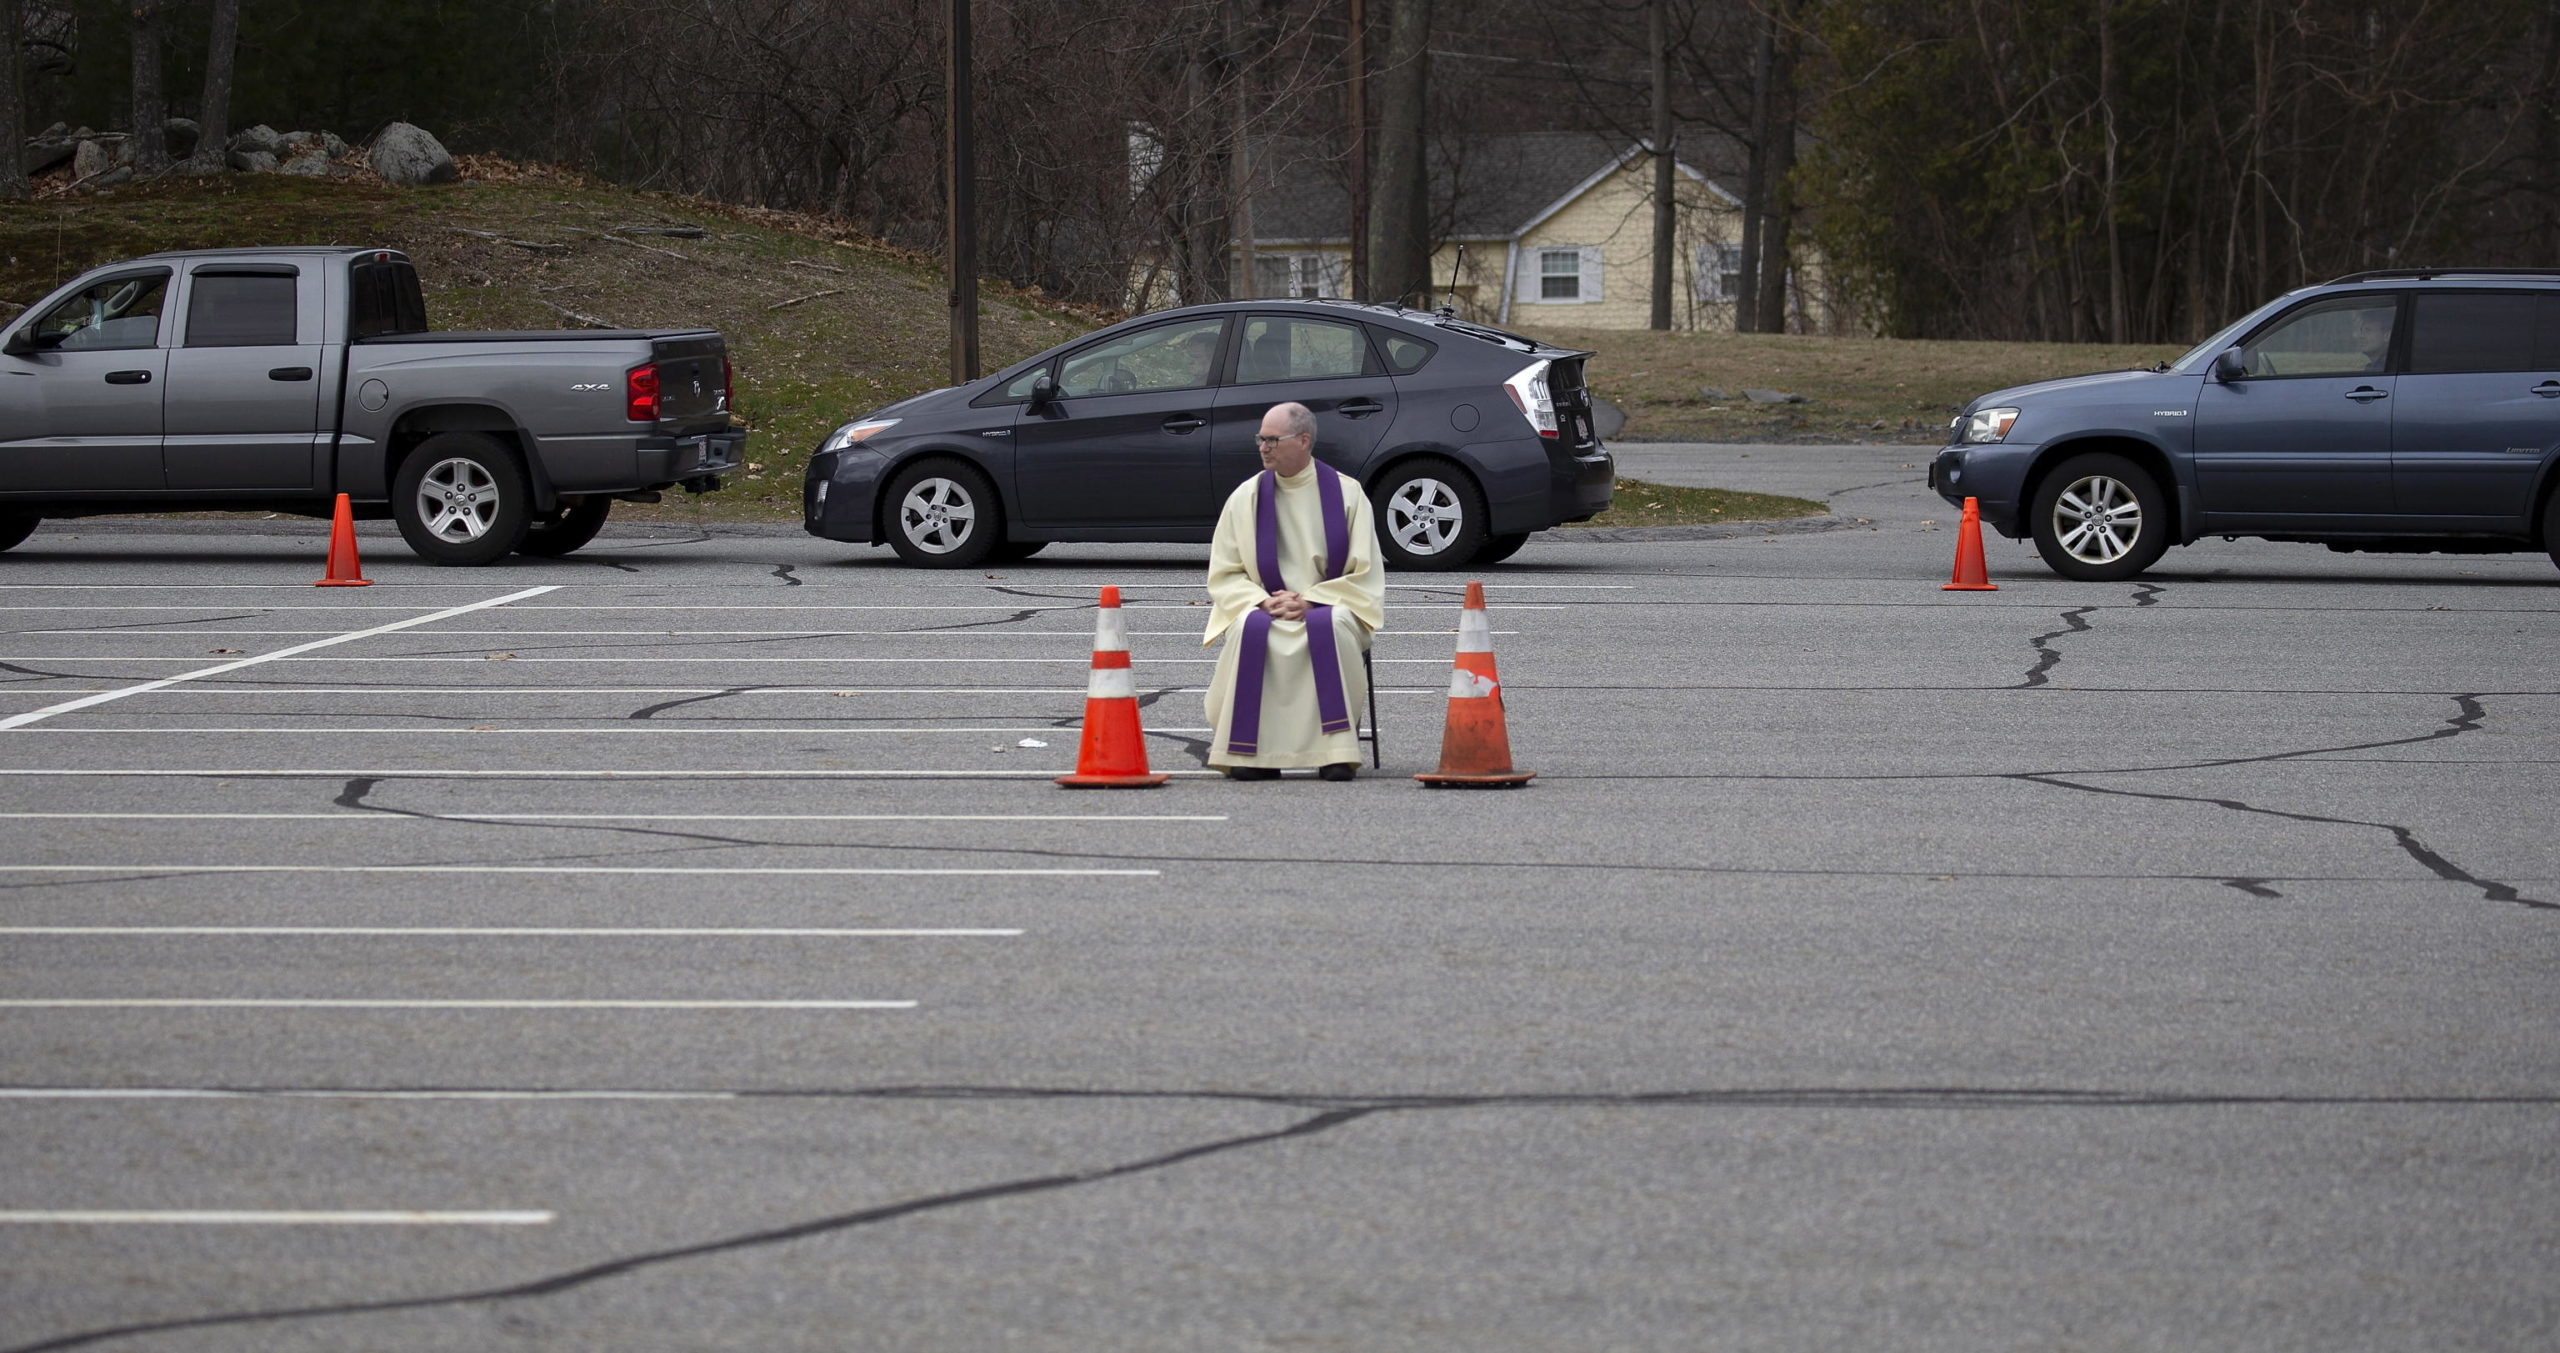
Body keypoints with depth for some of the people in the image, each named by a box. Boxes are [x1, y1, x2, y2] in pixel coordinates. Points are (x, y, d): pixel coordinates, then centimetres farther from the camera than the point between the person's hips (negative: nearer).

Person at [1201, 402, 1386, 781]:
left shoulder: (1346, 493, 1)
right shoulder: (1246, 497, 6)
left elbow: (1365, 574, -1)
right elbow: (1223, 576, 7)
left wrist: (1310, 601, -14)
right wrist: (1263, 601, -13)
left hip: (1330, 608, -1)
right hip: (1265, 611, 2)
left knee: (1332, 625, -37)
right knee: (1249, 629, -33)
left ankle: (1337, 750, -33)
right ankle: (1251, 751, -30)